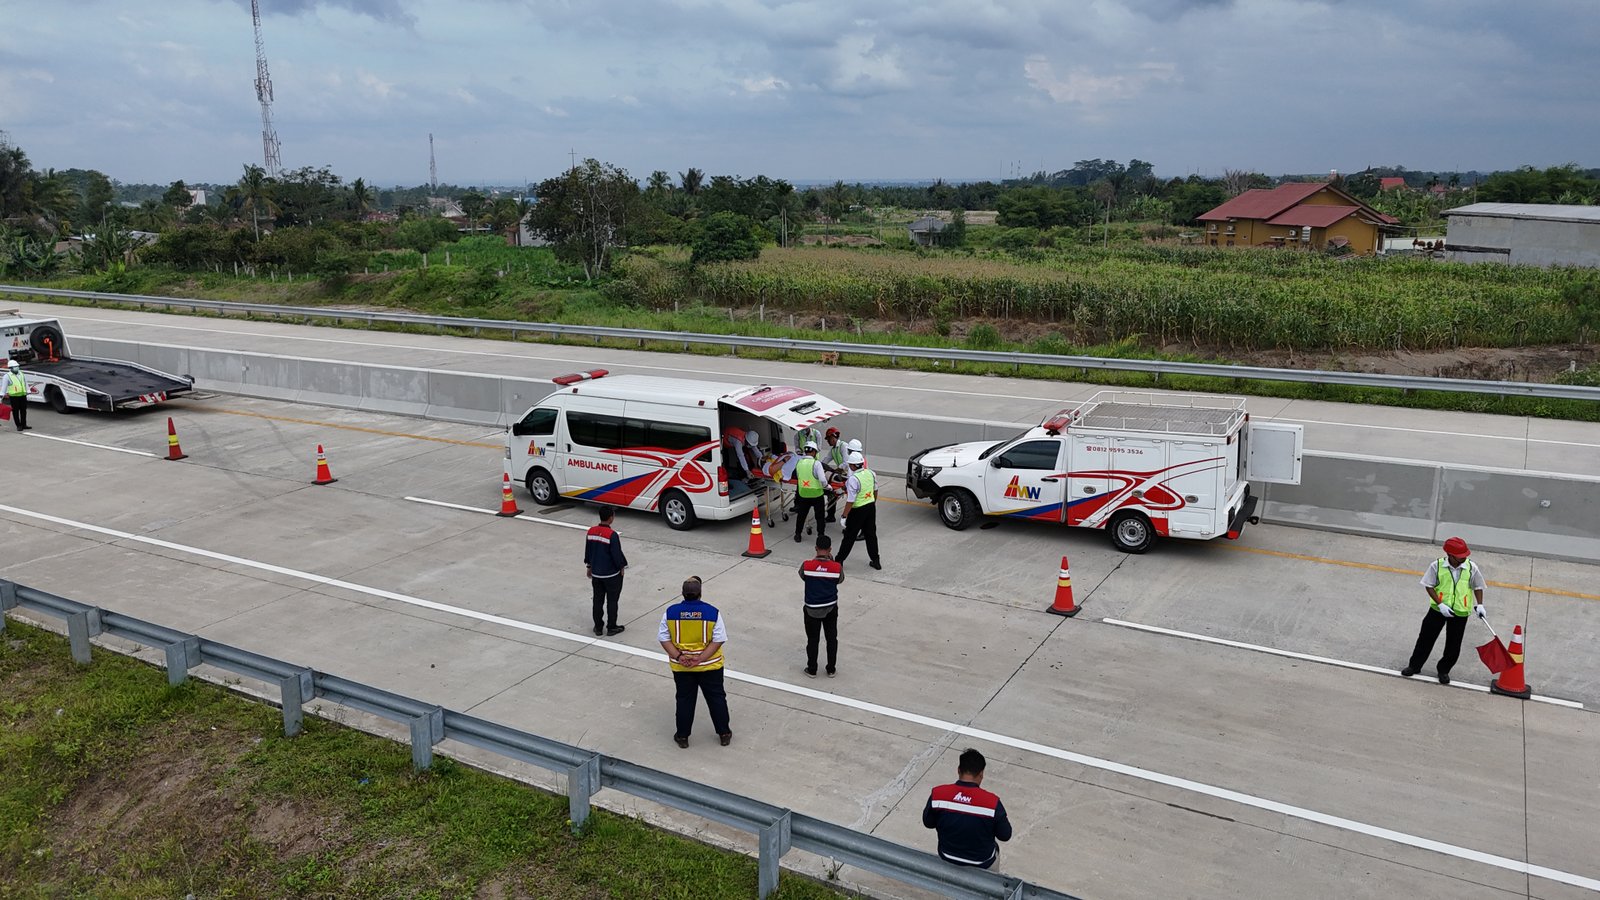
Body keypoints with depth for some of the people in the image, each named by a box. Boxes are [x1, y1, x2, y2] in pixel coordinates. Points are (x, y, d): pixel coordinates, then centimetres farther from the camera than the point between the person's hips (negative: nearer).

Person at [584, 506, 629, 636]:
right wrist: (621, 567, 0)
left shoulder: (591, 531, -4)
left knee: (598, 600, 15)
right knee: (612, 601, 8)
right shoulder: (612, 535, -22)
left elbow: (588, 551, 7)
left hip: (596, 573, 5)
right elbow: (617, 554, -17)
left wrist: (589, 566, 20)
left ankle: (598, 627, 22)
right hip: (611, 574, -5)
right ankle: (612, 627, 16)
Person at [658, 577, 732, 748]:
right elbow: (718, 640, -16)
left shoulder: (670, 612, -10)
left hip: (680, 668, 1)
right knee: (716, 697, 15)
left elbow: (664, 638, -9)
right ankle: (724, 733, 25)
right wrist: (700, 659, -17)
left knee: (685, 699, 16)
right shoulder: (712, 612, -14)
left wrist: (678, 656, -14)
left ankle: (682, 736, 25)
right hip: (710, 666, -1)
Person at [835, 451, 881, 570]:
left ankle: (839, 560, 15)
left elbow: (850, 500, -24)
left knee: (849, 537, 4)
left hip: (858, 510, -7)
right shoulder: (871, 473, -3)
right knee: (871, 534, 16)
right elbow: (875, 490, 12)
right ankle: (875, 561, 22)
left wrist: (844, 516, -17)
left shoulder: (853, 479, -25)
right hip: (871, 506, 7)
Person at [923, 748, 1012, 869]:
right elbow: (1005, 836, -12)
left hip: (947, 859, 2)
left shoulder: (937, 794, -21)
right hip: (981, 864, -2)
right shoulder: (992, 802, -27)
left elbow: (928, 823, -4)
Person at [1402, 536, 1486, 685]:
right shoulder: (1437, 566, -16)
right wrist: (1440, 604, -17)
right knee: (1426, 638, 9)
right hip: (1438, 609, -1)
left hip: (1460, 612, 1)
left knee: (1453, 645, 10)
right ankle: (1415, 665, 25)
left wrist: (1479, 605, -7)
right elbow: (1429, 586, -8)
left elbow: (1477, 587, 4)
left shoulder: (1471, 567, -11)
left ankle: (1444, 670, 30)